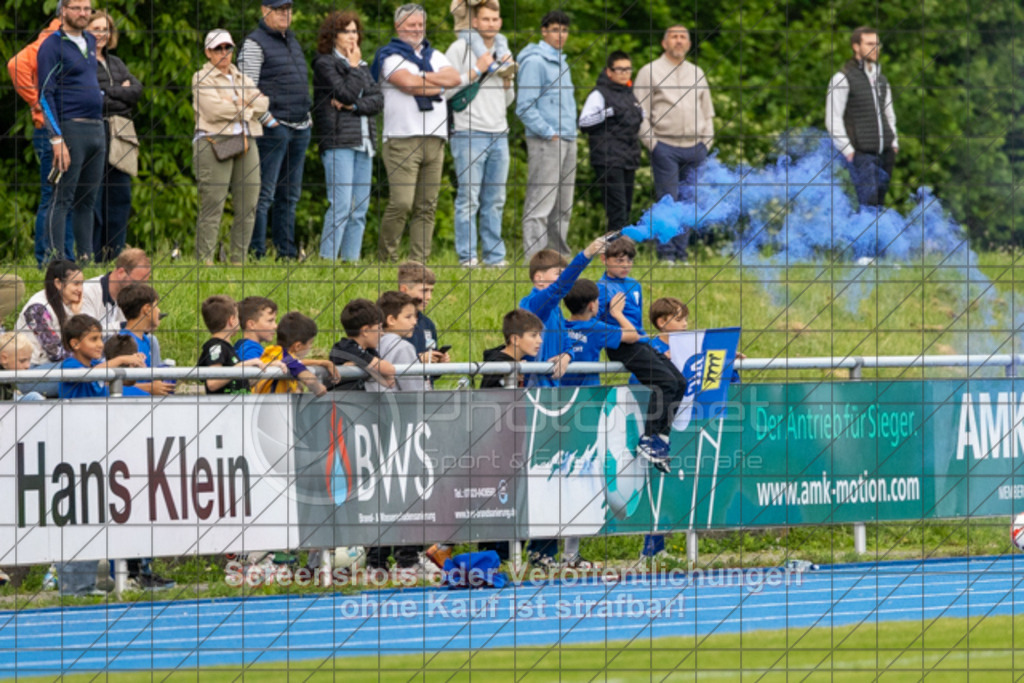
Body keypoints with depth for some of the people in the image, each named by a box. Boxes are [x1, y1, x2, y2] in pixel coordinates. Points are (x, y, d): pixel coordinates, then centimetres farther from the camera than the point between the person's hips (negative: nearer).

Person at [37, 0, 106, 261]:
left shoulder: (90, 42, 15)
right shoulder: (53, 45, -7)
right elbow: (46, 95, -12)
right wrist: (57, 139, -19)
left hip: (97, 129, 7)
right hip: (71, 129, -7)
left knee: (87, 200, 9)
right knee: (63, 199, -9)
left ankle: (86, 257, 12)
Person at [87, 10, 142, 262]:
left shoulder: (115, 64, 22)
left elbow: (137, 89, 9)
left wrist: (110, 93, -4)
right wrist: (122, 93, -3)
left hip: (120, 137, 7)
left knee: (120, 197, 5)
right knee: (93, 197, -8)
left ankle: (114, 255, 11)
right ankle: (91, 256, -5)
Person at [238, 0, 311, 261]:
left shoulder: (292, 41, 19)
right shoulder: (255, 44, -6)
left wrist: (308, 117, 15)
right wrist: (268, 120, -17)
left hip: (300, 128, 8)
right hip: (273, 128, -8)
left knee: (290, 195, 10)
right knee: (264, 194, -9)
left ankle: (287, 251, 14)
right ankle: (256, 252, -9)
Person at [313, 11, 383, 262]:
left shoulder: (362, 66, 20)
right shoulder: (325, 63, 0)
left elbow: (378, 100, 7)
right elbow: (346, 93, -14)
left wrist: (353, 106, -9)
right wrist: (354, 68, -1)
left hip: (364, 143, 7)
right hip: (339, 142, -7)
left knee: (360, 208, 3)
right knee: (341, 205, -15)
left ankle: (351, 258, 5)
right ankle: (327, 259, -15)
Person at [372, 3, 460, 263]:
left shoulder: (434, 56, 21)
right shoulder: (390, 56, 3)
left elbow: (454, 78, 4)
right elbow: (407, 83, -13)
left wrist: (420, 78, -5)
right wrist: (438, 85, 1)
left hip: (434, 139, 6)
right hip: (402, 140, -6)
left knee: (427, 207, 2)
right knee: (401, 202, -15)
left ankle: (419, 261, 4)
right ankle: (386, 257, -2)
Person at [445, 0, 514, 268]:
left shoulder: (503, 52, 17)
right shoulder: (460, 49, -1)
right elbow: (445, 89, -9)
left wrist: (507, 81, 3)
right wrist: (476, 71, -11)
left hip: (499, 135, 6)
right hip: (469, 133, -6)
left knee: (495, 201, 6)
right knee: (468, 199, -8)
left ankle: (495, 256, 10)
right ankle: (467, 256, -6)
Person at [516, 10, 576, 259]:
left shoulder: (561, 62, 19)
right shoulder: (535, 61, -9)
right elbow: (525, 107, -14)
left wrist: (570, 132, 16)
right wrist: (549, 134, -15)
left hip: (567, 142, 9)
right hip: (545, 143, -9)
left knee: (563, 207, 12)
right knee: (540, 204, -10)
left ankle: (559, 254, 18)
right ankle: (536, 258, -12)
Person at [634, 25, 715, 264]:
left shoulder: (697, 73, 18)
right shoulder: (650, 72, 3)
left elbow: (707, 111, 22)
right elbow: (640, 113, -1)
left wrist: (707, 142, 11)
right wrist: (651, 143, -8)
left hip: (695, 147, 4)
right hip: (665, 147, -4)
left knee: (689, 201, 2)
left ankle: (681, 252, 9)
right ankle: (666, 253, -2)